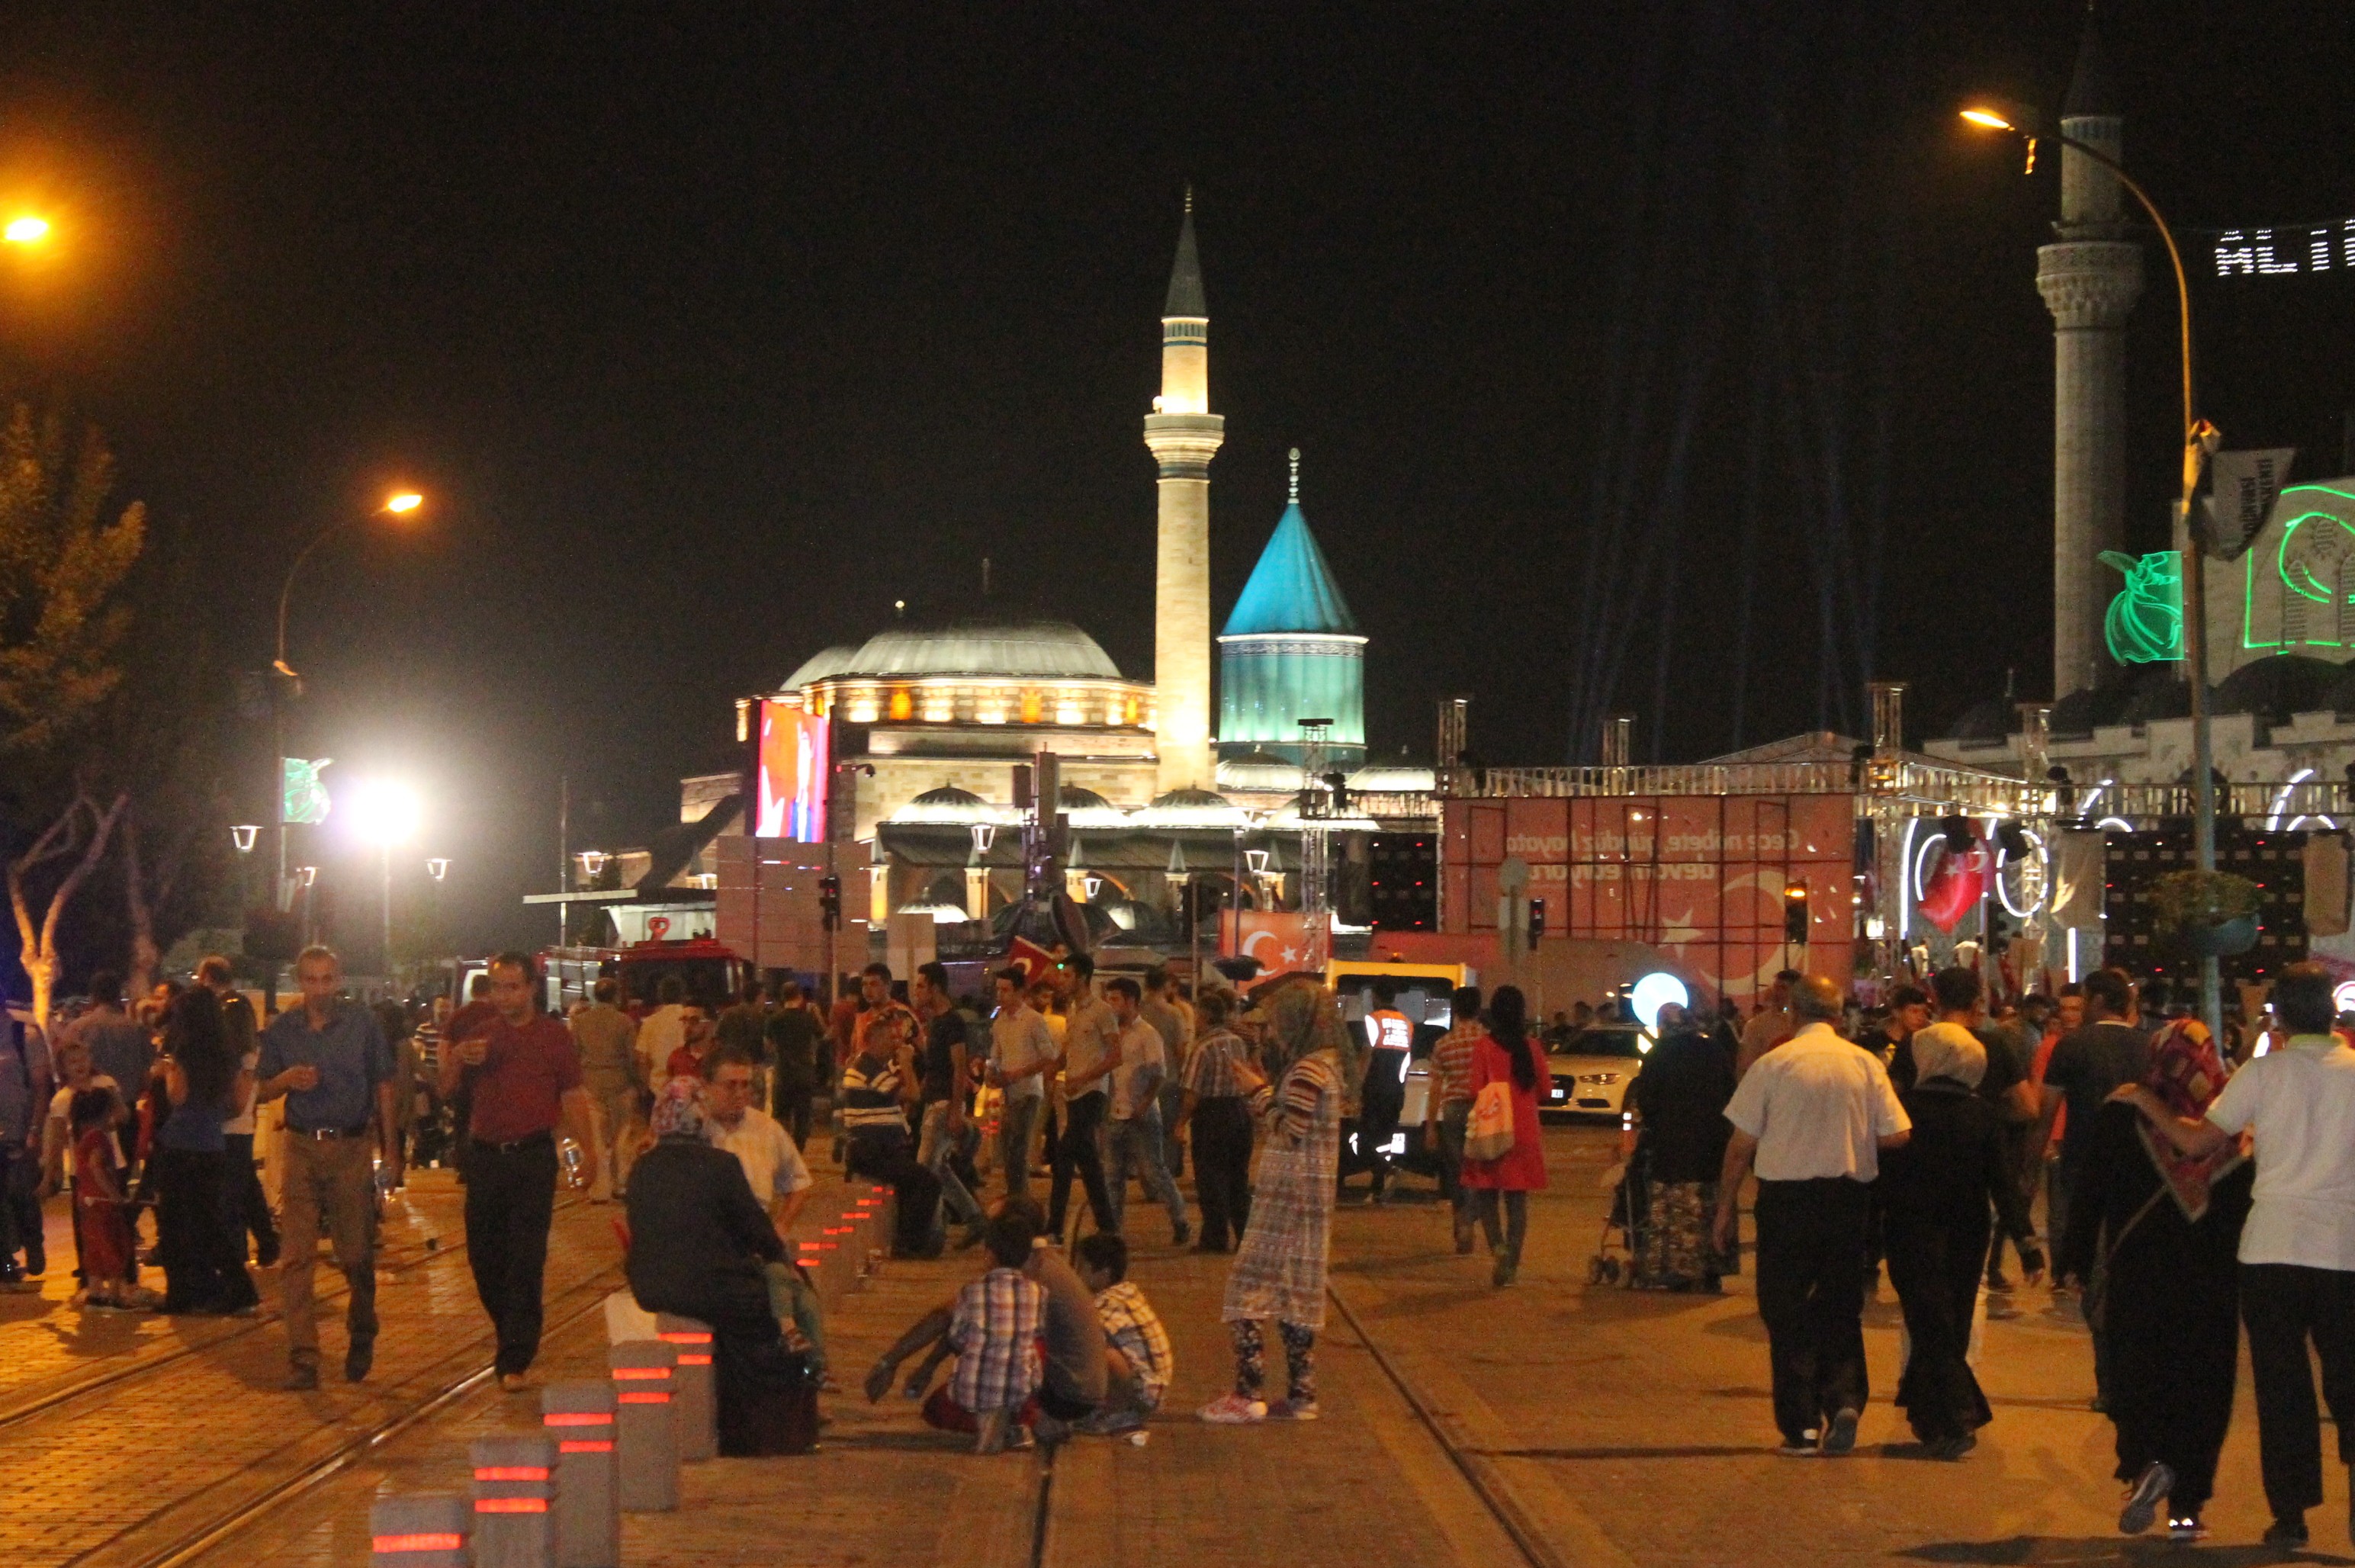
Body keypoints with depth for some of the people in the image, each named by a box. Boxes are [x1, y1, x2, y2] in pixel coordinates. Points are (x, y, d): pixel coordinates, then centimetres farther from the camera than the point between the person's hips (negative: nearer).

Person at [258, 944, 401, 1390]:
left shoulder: (362, 1023, 0)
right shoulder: (281, 1029, 4)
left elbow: (383, 1086, 4)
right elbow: (262, 1092, 10)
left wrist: (391, 1149, 1)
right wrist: (286, 1079, -13)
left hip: (351, 1148, -1)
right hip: (301, 1149, 1)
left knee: (356, 1255, 6)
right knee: (296, 1257, -6)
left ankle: (361, 1335, 32)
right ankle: (304, 1359, -4)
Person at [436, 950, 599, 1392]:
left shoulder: (553, 1035, 3)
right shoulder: (478, 1035, 11)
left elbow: (572, 1096, 2)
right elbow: (446, 1089, 10)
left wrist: (588, 1152, -5)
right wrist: (456, 1058, -11)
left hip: (533, 1156, -4)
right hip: (486, 1155, 4)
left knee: (526, 1260, -6)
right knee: (484, 1255, 8)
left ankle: (515, 1361, -5)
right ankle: (512, 1335, 30)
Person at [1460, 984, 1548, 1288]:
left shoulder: (1484, 1046, -8)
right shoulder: (1530, 1046, 0)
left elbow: (1476, 1092, -11)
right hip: (1525, 1132, 2)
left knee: (1485, 1193, 8)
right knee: (1518, 1200, 8)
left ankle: (1498, 1245, -15)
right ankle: (1511, 1265, 4)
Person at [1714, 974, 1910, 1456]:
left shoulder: (1772, 1064, -6)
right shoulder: (1866, 1064, 0)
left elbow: (1741, 1145, -4)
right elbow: (1897, 1137, -3)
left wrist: (1725, 1207, 6)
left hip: (1786, 1196, -2)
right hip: (1849, 1197, 2)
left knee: (1787, 1312, 6)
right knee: (1841, 1308, 16)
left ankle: (1801, 1426, 6)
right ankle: (1845, 1399, -3)